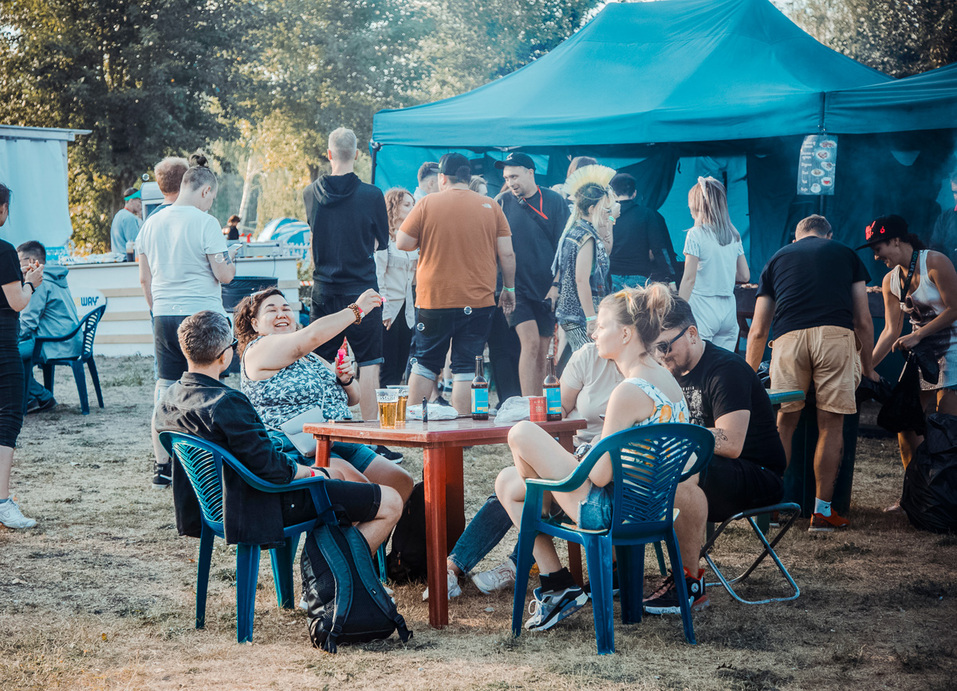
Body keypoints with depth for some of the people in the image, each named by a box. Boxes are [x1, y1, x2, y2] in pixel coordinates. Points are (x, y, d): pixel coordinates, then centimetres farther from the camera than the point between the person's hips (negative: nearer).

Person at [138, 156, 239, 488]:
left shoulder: (152, 223, 9)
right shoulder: (205, 223, -10)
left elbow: (144, 278, 14)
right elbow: (224, 274, -11)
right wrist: (230, 258, 10)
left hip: (164, 316, 5)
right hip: (201, 316, -5)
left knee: (164, 389, 8)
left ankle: (162, 466, 10)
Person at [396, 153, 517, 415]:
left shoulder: (427, 204, -3)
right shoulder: (491, 207, 2)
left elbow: (402, 243, -2)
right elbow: (507, 253, 1)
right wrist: (509, 288, 12)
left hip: (434, 299, 0)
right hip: (478, 302, 0)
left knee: (425, 363, 13)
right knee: (466, 368, 3)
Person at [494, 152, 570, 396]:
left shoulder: (554, 201, 1)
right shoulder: (503, 202, 2)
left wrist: (556, 285, -5)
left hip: (548, 289, 1)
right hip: (518, 288, -1)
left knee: (542, 352, 6)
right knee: (531, 342, -16)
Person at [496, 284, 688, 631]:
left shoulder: (629, 393, -23)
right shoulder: (667, 380, 8)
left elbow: (600, 475, -22)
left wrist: (571, 459, -1)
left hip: (609, 511, -10)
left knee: (522, 434, -7)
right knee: (507, 482, 16)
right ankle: (556, 586, 15)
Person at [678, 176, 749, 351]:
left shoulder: (696, 234, -8)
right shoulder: (734, 235, 9)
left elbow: (689, 278, -11)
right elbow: (744, 276, 13)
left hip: (703, 308, -6)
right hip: (729, 310, 6)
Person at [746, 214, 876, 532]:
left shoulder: (777, 259, 29)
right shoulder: (846, 254, 26)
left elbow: (758, 331, 27)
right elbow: (863, 321, 21)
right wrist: (867, 366, 33)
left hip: (789, 338, 1)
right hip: (836, 335, -1)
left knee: (784, 424, 10)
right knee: (831, 425, 5)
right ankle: (822, 511, 7)